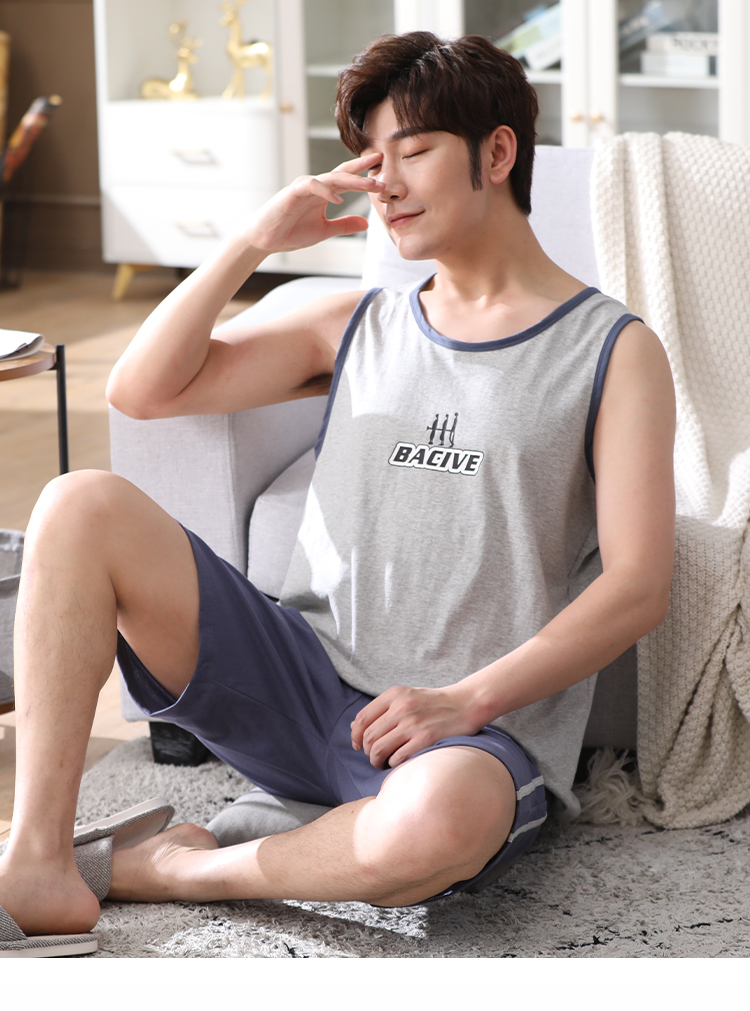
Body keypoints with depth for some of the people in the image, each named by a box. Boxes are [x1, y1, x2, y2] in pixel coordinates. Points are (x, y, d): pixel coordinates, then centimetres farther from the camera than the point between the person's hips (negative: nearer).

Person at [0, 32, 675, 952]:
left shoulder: (613, 351, 5)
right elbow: (142, 389, 14)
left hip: (480, 733, -4)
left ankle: (183, 871, -14)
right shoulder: (359, 328, 19)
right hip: (303, 676, 5)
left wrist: (469, 699, -18)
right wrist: (254, 242, 4)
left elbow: (637, 587, -6)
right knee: (82, 506, -14)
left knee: (438, 823, -42)